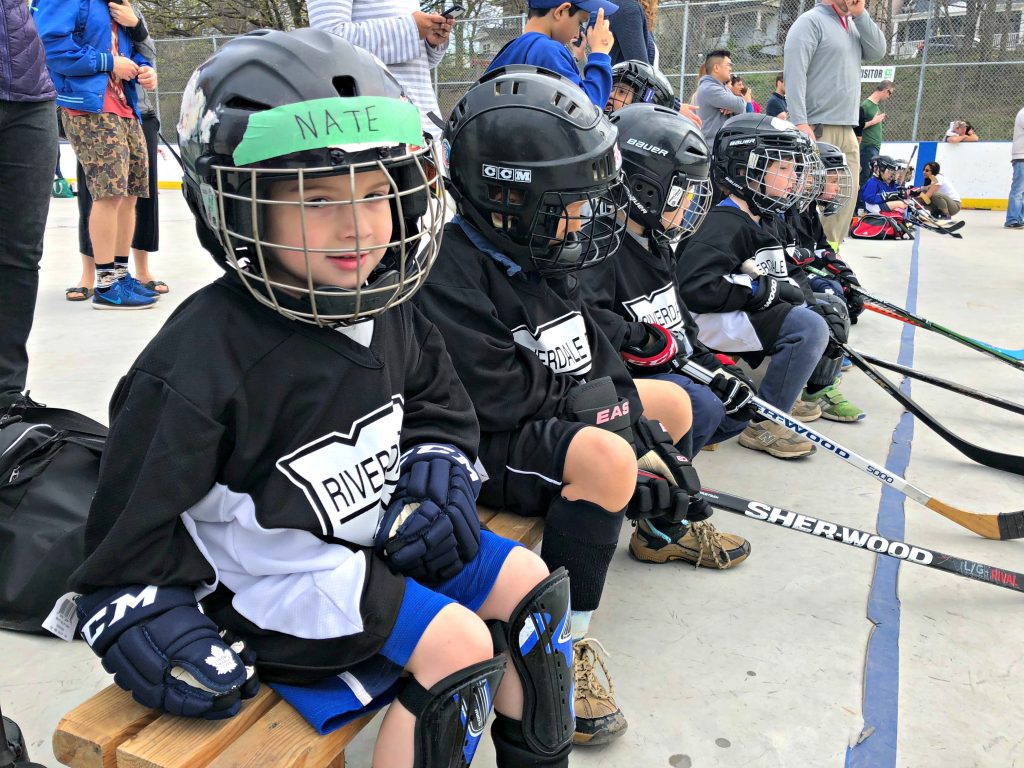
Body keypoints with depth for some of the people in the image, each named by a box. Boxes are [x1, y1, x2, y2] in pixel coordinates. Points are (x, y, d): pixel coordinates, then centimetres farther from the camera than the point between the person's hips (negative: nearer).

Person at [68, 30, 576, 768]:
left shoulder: (386, 317, -1)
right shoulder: (202, 361, -23)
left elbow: (436, 402, 15)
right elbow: (135, 522, -14)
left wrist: (436, 476, -1)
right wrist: (148, 625, -16)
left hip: (375, 530, 8)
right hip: (271, 568, -7)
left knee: (530, 584, 4)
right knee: (457, 646, -21)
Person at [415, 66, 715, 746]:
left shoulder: (540, 255, 5)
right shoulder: (453, 275, -23)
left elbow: (600, 367, 6)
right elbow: (503, 404, -27)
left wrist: (657, 447, -1)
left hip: (563, 420, 10)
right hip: (489, 453, -10)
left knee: (673, 403, 15)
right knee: (607, 457, -35)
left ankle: (662, 528, 38)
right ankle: (564, 635, -15)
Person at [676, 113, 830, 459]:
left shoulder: (755, 222, 14)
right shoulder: (726, 223, -18)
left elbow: (771, 275, 24)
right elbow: (693, 286, -30)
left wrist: (785, 288, 1)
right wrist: (762, 290, -22)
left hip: (741, 314, 11)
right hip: (707, 322, -11)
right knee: (810, 328, -22)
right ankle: (764, 423, -12)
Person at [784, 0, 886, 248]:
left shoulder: (853, 24, 17)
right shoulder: (810, 22, -7)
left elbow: (878, 52, 7)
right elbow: (794, 74, -16)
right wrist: (800, 123, -24)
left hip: (847, 130, 8)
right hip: (817, 129, -8)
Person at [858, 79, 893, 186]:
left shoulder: (877, 105, 15)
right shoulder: (865, 105, -10)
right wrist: (873, 122, -15)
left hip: (876, 147, 9)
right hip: (868, 148, -9)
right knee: (868, 176, -13)